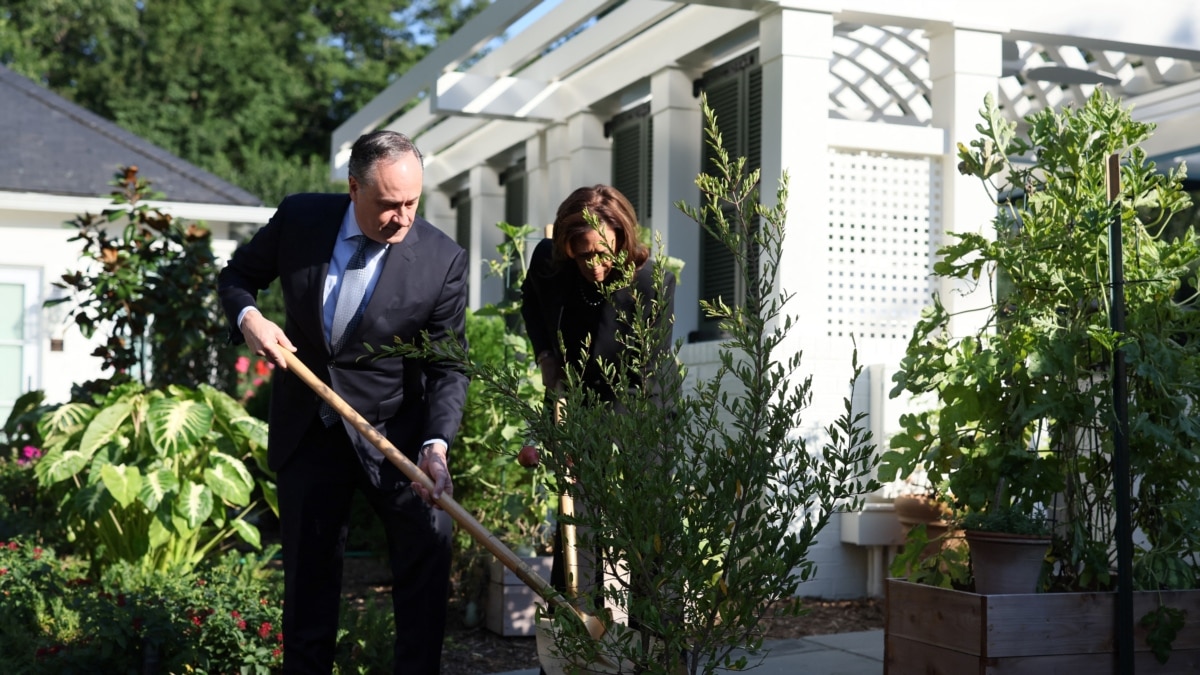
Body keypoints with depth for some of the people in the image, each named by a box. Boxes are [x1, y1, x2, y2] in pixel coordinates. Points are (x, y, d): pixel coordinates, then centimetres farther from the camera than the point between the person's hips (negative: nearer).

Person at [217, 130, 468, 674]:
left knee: (426, 562, -4)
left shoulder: (443, 261, -16)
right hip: (307, 429, 2)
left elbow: (447, 366, -13)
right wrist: (247, 316, -14)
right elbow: (237, 276, 8)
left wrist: (435, 445, -27)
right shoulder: (299, 218, -9)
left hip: (395, 433, -1)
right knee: (308, 572, 12)